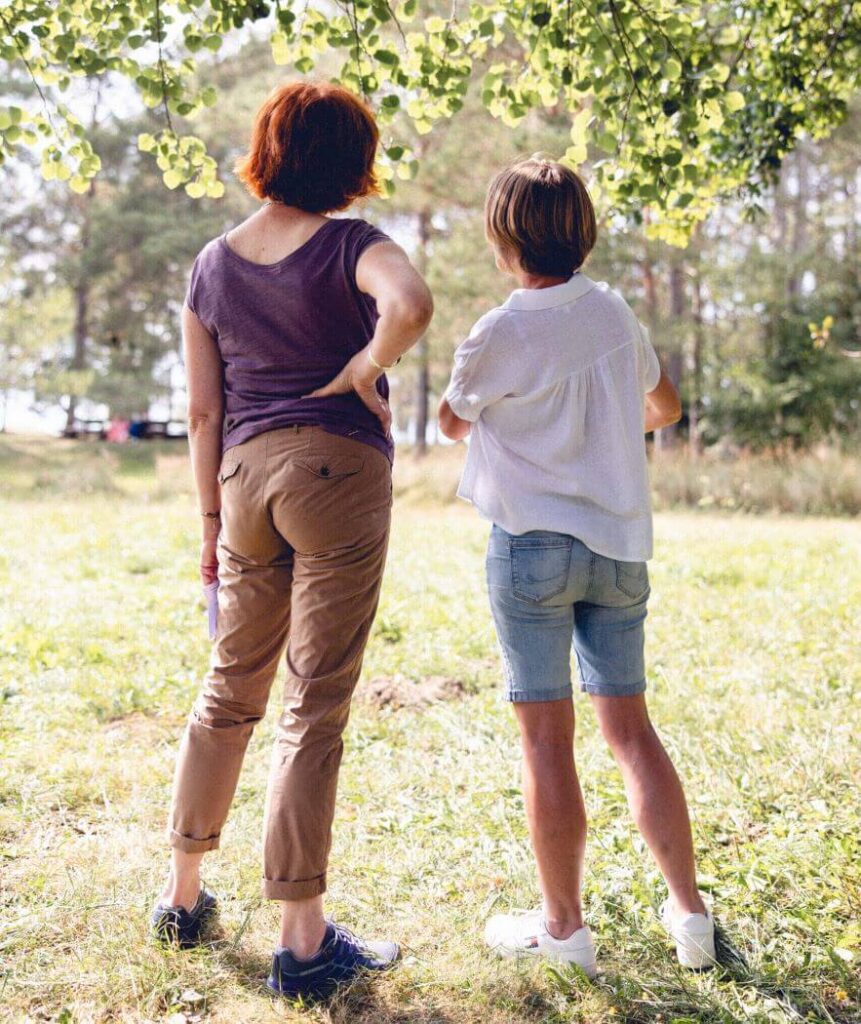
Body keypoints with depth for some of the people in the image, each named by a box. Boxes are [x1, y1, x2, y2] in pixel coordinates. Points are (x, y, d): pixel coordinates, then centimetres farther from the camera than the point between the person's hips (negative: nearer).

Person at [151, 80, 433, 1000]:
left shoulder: (212, 266, 10)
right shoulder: (351, 246, -5)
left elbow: (204, 412, 9)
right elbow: (411, 306, -29)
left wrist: (211, 520, 15)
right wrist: (360, 372, -11)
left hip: (247, 476, 5)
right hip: (338, 469, -5)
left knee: (230, 688, 19)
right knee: (314, 708, -1)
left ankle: (184, 895, 31)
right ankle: (303, 941, 7)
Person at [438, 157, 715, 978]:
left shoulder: (501, 334, -13)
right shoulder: (613, 312, 4)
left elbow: (454, 422, 6)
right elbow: (665, 406, 21)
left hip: (533, 546, -5)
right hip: (618, 545, 6)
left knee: (546, 739, 3)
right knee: (629, 728, 12)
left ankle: (564, 926, 12)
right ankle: (689, 914, 16)